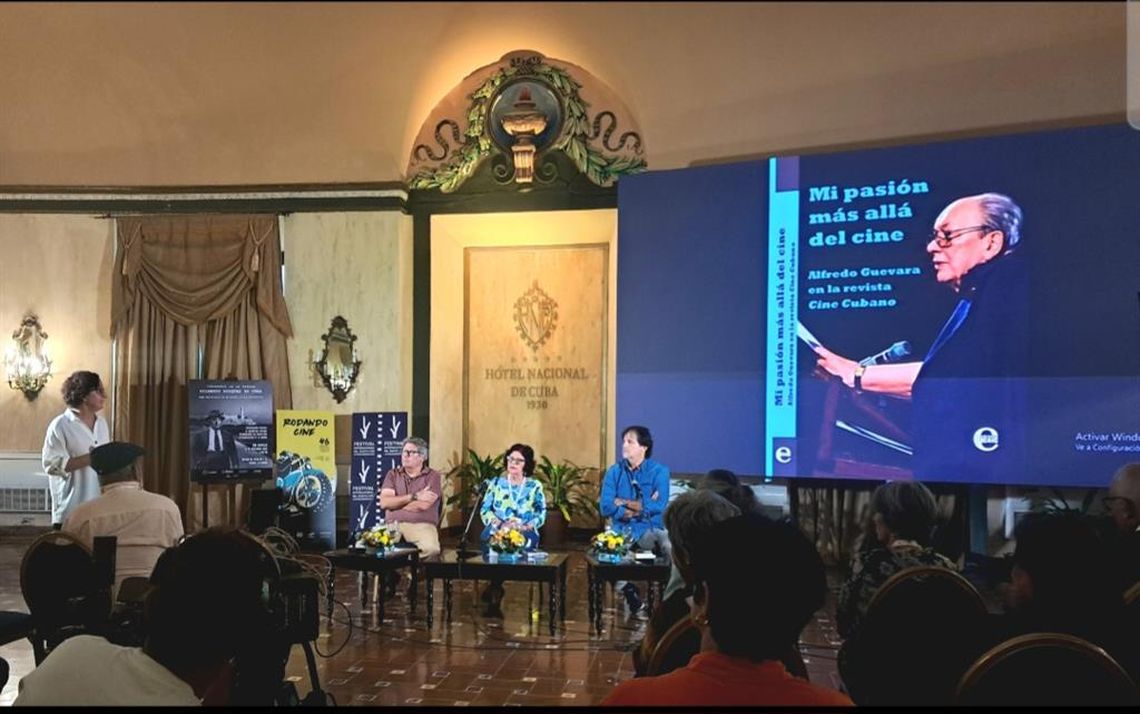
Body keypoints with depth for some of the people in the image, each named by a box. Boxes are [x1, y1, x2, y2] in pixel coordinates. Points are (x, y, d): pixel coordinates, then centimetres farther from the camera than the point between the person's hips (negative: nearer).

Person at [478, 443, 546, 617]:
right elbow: (485, 510, 9)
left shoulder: (534, 486, 16)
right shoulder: (496, 483, 18)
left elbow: (541, 513, 6)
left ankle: (493, 589, -24)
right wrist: (500, 524, -11)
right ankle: (495, 596, -28)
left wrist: (525, 527, -13)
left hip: (525, 532, 0)